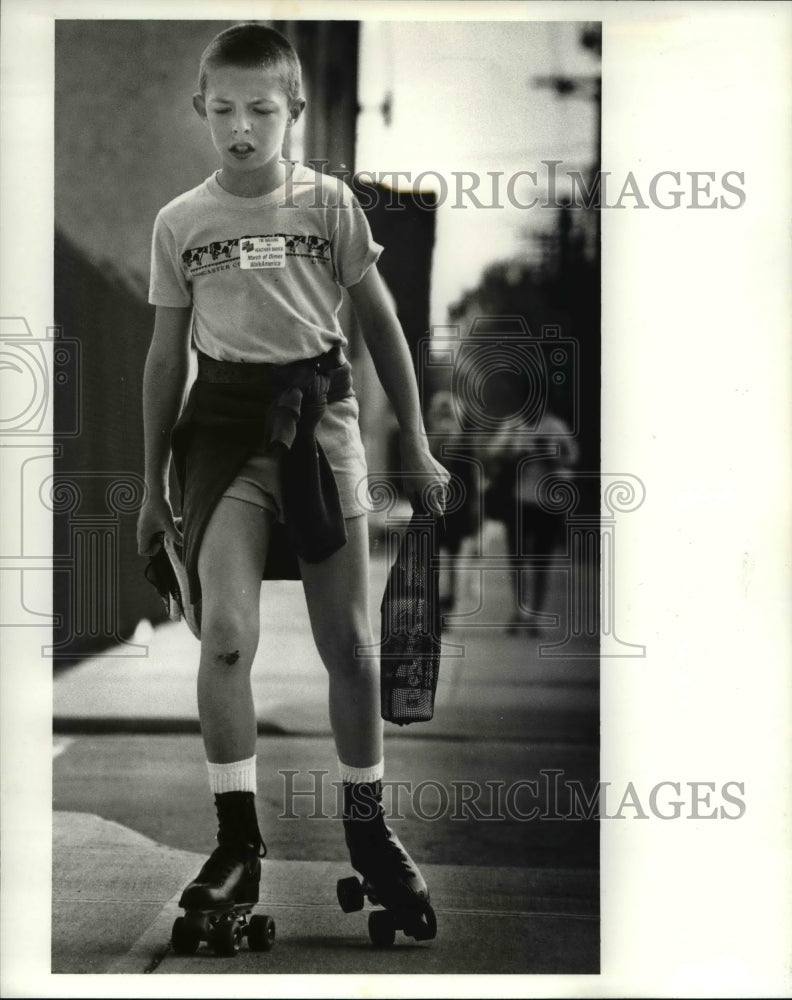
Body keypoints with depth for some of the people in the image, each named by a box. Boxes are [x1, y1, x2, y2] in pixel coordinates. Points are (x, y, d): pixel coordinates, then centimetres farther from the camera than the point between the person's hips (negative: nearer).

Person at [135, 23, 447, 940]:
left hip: (319, 417, 0)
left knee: (349, 642, 3)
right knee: (226, 634, -16)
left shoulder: (329, 203, 2)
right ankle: (238, 841, -3)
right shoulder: (179, 222, 4)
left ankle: (367, 826, 21)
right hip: (225, 422, 0)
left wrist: (414, 440, 7)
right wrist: (153, 484, 10)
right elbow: (166, 356, 10)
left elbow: (380, 324, 9)